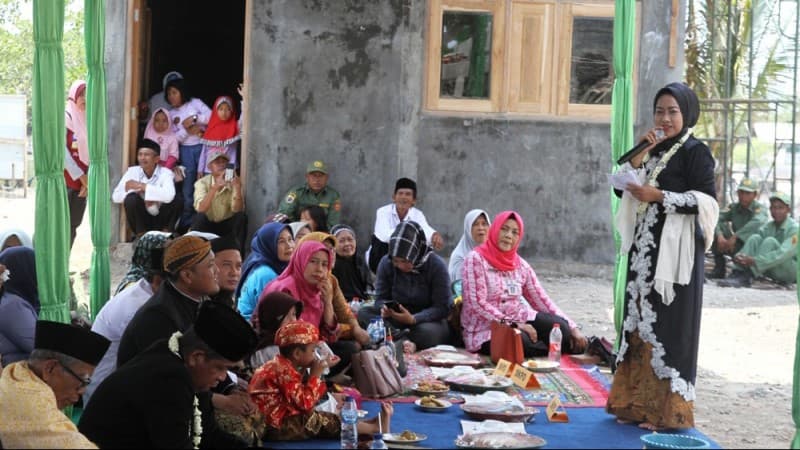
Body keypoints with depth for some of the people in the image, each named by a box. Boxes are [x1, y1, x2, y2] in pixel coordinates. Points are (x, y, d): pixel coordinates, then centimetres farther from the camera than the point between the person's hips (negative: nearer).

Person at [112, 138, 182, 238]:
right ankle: (140, 235, -10)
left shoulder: (165, 173, -13)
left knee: (175, 200, -26)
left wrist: (142, 186, -31)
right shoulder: (132, 171, -5)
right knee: (131, 198, -27)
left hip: (160, 220, -1)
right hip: (140, 219, 1)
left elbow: (169, 195, -34)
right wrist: (136, 192, -26)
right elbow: (116, 196, -12)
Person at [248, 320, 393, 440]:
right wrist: (315, 375, -14)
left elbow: (301, 396, 15)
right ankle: (376, 427, -1)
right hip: (278, 427, -10)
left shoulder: (282, 365, 12)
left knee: (327, 417, 10)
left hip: (282, 419, 10)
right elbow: (305, 403, -23)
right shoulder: (285, 371, -20)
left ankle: (370, 423, 8)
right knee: (330, 423, -7)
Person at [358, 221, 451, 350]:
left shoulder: (436, 266, -17)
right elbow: (380, 298, -1)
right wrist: (384, 308, -27)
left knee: (428, 333, -39)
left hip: (428, 319, -4)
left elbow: (441, 307, -18)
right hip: (396, 318, 4)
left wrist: (413, 319, -33)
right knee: (363, 313, -21)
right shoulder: (386, 263, -8)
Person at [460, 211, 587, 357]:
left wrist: (572, 328, -4)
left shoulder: (521, 266, 9)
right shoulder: (476, 259, -8)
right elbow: (478, 303, -16)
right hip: (485, 331, -5)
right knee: (522, 342, -35)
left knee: (559, 326, -23)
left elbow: (542, 300, 7)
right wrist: (514, 325, -21)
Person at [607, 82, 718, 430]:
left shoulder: (695, 152, -4)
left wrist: (659, 196, -17)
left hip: (675, 251, -7)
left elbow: (707, 201, -12)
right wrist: (638, 156, -3)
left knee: (668, 325, -5)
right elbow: (622, 189, 10)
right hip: (644, 249, 7)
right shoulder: (653, 150, 16)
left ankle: (667, 409, 1)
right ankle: (638, 402, 16)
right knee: (640, 322, 9)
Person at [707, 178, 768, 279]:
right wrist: (720, 236, -34)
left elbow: (757, 222, -36)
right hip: (736, 245, 4)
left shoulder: (760, 208, -12)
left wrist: (735, 237, -42)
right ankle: (719, 269, -11)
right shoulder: (733, 207, 2)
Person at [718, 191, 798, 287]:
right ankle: (737, 274, -34)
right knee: (755, 238, -17)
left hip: (792, 270, -5)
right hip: (773, 270, 5)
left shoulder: (794, 229, -16)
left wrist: (754, 261, -41)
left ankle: (747, 278, -36)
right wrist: (739, 256, -30)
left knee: (770, 241, -29)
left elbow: (784, 254, -30)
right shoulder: (768, 227, 3)